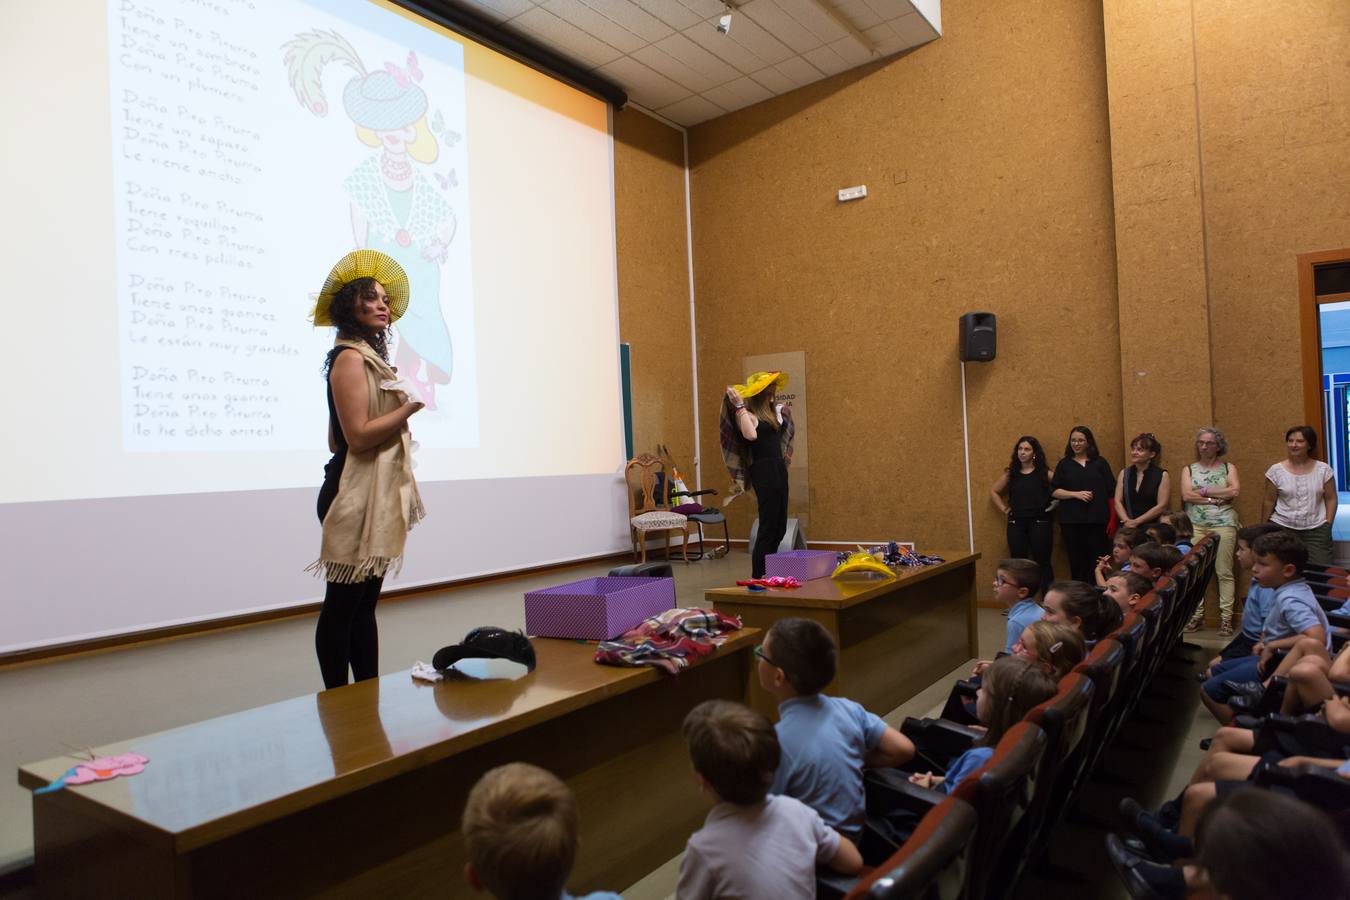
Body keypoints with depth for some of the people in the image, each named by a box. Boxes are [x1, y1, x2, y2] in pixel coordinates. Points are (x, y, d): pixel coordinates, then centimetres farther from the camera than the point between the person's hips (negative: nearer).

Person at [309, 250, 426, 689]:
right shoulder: (350, 357, -10)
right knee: (342, 605, -1)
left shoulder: (371, 357, 17)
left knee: (364, 604, 12)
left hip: (377, 495, 10)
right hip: (356, 494, -9)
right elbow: (358, 436, -20)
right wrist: (410, 406, -12)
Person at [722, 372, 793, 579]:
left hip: (779, 469, 9)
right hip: (763, 472, -9)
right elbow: (750, 435, -32)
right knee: (768, 527, -8)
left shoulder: (772, 411, 15)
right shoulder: (749, 414, -10)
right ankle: (757, 576, -1)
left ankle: (768, 573, 20)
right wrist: (739, 406, -29)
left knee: (779, 528, 12)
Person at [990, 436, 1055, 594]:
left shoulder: (1044, 473, -2)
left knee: (1043, 562, 1)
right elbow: (994, 492, 16)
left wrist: (1054, 503, -7)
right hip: (1016, 524, 3)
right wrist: (1004, 509, 7)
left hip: (1039, 523, -3)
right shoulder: (1011, 473, 7)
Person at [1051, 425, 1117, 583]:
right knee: (1076, 563, 3)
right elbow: (1054, 491, 4)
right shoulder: (1064, 464, 9)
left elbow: (1111, 491, 6)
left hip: (1097, 520, 0)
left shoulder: (1100, 463, 8)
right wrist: (1076, 494, -11)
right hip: (1071, 521, 0)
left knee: (1097, 562, 1)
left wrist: (1113, 519, -1)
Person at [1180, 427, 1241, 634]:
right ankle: (1197, 614, 6)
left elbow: (1235, 491, -8)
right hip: (1196, 525, 1)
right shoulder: (1189, 469, 13)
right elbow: (1186, 495, -3)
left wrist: (1204, 491, -6)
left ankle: (1226, 617, 2)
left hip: (1224, 524, -1)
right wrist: (1218, 498, -8)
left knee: (1224, 572, -2)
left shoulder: (1228, 468, 10)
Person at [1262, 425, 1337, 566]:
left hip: (1316, 530, 1)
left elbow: (1331, 499, 7)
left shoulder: (1324, 470, 3)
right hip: (1282, 528, -1)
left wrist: (1328, 525, 1)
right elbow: (1269, 501, 4)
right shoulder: (1276, 471, -1)